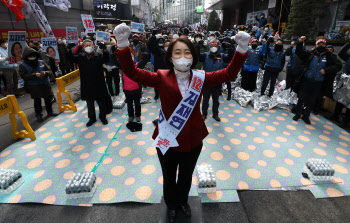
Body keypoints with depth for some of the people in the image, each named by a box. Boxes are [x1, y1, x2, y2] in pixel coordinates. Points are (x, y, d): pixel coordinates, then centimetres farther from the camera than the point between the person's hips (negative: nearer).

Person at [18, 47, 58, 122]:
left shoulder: (41, 63, 4)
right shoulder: (23, 66, -4)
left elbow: (49, 71, 3)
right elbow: (24, 76, -14)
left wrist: (45, 73, -19)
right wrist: (34, 75, -26)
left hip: (45, 84, 3)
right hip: (34, 87, -3)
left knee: (48, 98, 11)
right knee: (37, 101, 5)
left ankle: (50, 112, 28)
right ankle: (38, 115, 17)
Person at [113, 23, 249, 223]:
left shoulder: (200, 78, -7)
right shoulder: (161, 78, -13)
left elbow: (229, 74, -8)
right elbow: (132, 72, -19)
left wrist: (242, 50, -21)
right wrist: (123, 44, -32)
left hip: (193, 140, 2)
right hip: (167, 141, -1)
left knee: (186, 177, 27)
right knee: (169, 177, 24)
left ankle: (183, 201, 60)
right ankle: (171, 205, 56)